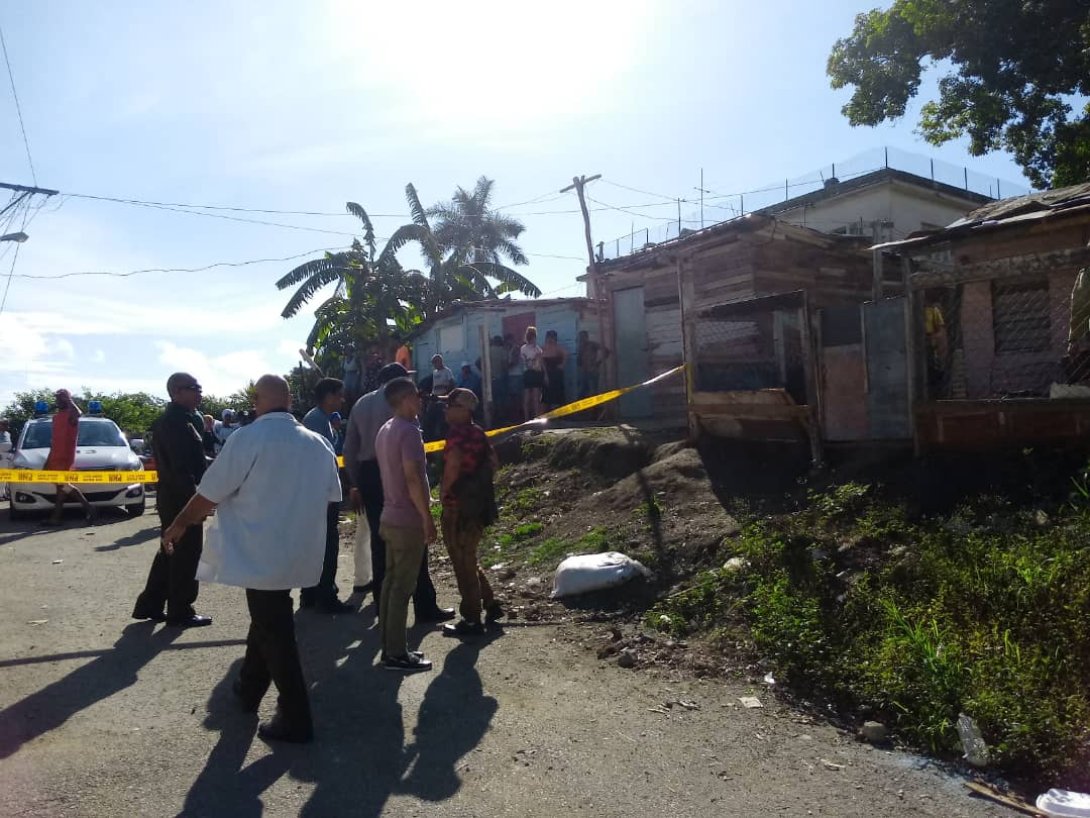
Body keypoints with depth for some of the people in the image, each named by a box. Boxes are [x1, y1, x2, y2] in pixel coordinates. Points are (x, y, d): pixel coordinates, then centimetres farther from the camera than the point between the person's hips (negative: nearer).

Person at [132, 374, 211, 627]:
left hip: (171, 496, 10)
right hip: (182, 498, -10)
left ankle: (149, 605, 26)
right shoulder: (178, 422, -19)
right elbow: (182, 468, -24)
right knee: (187, 556, 1)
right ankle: (180, 612, 11)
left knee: (171, 553, 19)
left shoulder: (168, 419, 14)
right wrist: (195, 499, -22)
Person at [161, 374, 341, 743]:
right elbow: (329, 497, 12)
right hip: (297, 553, 7)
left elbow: (210, 495, -11)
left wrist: (178, 526, 6)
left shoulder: (248, 438, -15)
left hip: (262, 555, -6)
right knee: (268, 620, 24)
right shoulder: (318, 443, 4)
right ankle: (249, 689, 41)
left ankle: (295, 719, 10)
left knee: (274, 633, 3)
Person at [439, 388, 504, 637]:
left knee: (463, 563, 2)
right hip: (480, 504, 9)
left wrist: (444, 490, -16)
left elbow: (453, 463, -32)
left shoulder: (457, 432, -17)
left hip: (459, 507, -9)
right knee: (469, 560, 23)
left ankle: (472, 620, 9)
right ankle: (490, 604, 29)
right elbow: (493, 463, 16)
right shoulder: (478, 433, 9)